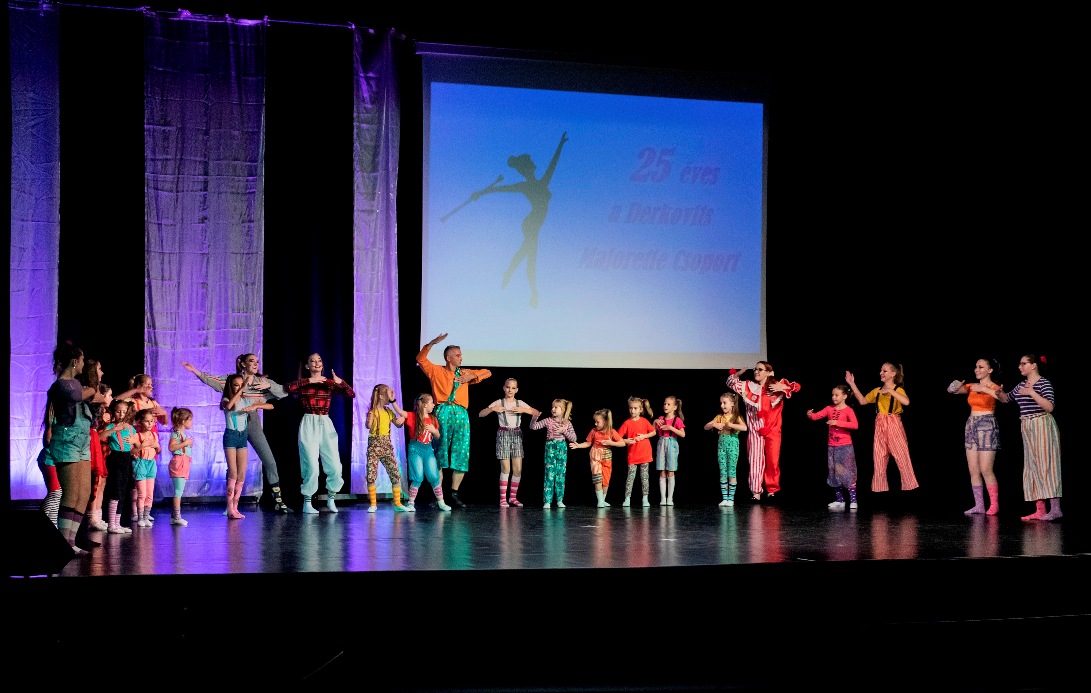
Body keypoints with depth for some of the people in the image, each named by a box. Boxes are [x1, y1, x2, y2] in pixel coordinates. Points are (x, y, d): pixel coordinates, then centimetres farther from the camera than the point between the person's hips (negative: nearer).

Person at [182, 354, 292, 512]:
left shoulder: (262, 381, 7)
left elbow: (284, 392, 1)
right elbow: (213, 381, -12)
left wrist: (268, 385, -14)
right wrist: (196, 371, -24)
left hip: (253, 424, 2)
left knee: (269, 461, -4)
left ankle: (278, 501, 2)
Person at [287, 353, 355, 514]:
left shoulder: (330, 384, 10)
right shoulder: (304, 383, 4)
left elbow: (351, 394, -1)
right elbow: (289, 387, -18)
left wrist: (340, 382, -17)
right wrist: (310, 380, -17)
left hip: (326, 425, 3)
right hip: (309, 424, -3)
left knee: (335, 465, -1)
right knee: (312, 466, -9)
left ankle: (331, 499, 18)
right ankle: (307, 502, 4)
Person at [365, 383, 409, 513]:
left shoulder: (389, 411, 10)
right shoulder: (373, 411, -8)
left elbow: (398, 424, 14)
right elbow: (368, 426, -23)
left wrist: (402, 419, -6)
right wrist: (371, 414, -37)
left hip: (387, 445, 5)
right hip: (374, 445, -5)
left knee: (396, 474, -1)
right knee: (371, 475, -6)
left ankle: (397, 503, 5)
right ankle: (373, 504, 6)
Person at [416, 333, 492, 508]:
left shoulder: (464, 373, 21)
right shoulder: (436, 371, 12)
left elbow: (487, 372, 21)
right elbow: (420, 359, 2)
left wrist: (471, 377, 4)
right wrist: (432, 343, -8)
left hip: (461, 415, 4)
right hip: (442, 413, -4)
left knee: (460, 454, 0)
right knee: (439, 452, -5)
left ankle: (454, 494, 5)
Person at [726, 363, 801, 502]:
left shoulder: (777, 385, 2)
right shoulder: (748, 385, 7)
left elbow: (796, 387, -3)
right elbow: (731, 383, 15)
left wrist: (782, 388, -19)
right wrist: (737, 373, -3)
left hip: (772, 430, -1)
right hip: (754, 430, 1)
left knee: (773, 460, 1)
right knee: (755, 460, -2)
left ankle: (772, 490, 13)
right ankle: (756, 491, 0)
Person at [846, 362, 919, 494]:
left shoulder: (898, 390, -6)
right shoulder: (877, 390, 12)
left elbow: (906, 402, -25)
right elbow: (862, 401, 11)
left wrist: (890, 391, -26)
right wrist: (852, 384, 8)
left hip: (893, 425, -5)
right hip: (880, 426, 5)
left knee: (901, 456, -3)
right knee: (879, 458, 7)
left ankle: (909, 487, 3)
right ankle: (880, 488, 13)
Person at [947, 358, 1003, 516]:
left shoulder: (994, 387, -5)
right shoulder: (972, 386, 12)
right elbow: (954, 390, 3)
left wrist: (984, 389, -31)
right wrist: (955, 387, -20)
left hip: (987, 427, -6)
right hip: (971, 426, 6)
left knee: (985, 470, -9)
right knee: (973, 470, 4)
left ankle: (994, 504, 0)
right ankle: (979, 505, 7)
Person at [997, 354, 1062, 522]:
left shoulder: (1044, 383, -9)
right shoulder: (1021, 386, 14)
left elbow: (1049, 407, -19)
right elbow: (1006, 399, 29)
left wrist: (1032, 393, -22)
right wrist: (1000, 393, 7)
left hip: (1042, 426, -8)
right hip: (1027, 429, 8)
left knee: (1045, 465, -11)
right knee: (1033, 467, 5)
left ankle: (1055, 509, -13)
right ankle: (1040, 510, 7)